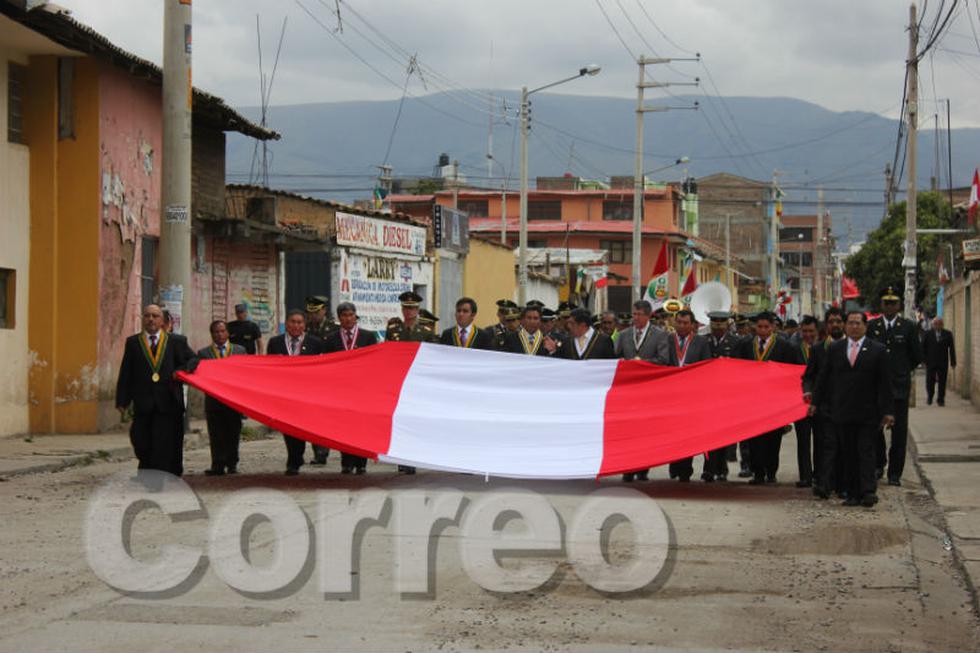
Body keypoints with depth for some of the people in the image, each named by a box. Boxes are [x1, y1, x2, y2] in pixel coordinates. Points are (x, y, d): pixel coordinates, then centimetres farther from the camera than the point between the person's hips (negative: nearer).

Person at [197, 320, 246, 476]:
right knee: (216, 436, -3)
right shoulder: (203, 353, 6)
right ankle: (218, 466, -3)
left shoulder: (240, 350, 10)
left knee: (233, 434, 6)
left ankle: (232, 464, 15)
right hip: (214, 401, -1)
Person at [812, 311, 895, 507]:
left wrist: (887, 411, -6)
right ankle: (852, 494, 7)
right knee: (849, 454, 4)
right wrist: (815, 402, 11)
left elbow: (886, 383, 0)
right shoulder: (834, 349, 9)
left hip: (867, 412, -2)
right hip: (842, 411, 3)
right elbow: (824, 378, 14)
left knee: (866, 451, -8)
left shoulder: (878, 350, 2)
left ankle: (868, 491, -11)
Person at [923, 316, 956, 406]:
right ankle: (929, 397, 23)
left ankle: (940, 400, 8)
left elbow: (952, 349, 4)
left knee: (942, 382, 0)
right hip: (931, 362, 0)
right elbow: (923, 348, 5)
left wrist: (953, 362, 0)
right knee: (930, 381, 3)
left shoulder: (948, 334, 4)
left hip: (943, 364, 0)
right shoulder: (927, 334, 4)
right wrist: (924, 360, -2)